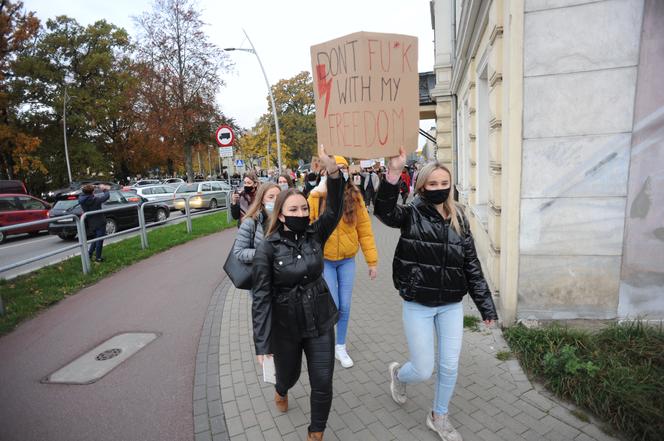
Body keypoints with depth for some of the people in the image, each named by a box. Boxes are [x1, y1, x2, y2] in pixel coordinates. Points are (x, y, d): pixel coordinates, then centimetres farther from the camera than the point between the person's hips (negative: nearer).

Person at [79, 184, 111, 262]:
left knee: (95, 238, 26)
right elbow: (106, 196, -15)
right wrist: (105, 189, 4)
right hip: (99, 223, -6)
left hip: (91, 223, 6)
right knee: (99, 240, 4)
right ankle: (98, 257, 11)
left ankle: (89, 253, 29)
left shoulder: (82, 200, -6)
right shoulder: (95, 200, -23)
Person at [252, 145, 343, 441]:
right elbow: (261, 297, -15)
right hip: (285, 327, -1)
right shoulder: (268, 248, -16)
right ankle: (280, 390, 63)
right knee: (289, 374, 24)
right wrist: (262, 344, -16)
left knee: (323, 384, 6)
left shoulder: (315, 235, -7)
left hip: (320, 322, 2)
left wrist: (333, 172, -38)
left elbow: (334, 211, -23)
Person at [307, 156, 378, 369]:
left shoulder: (355, 196, -5)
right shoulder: (316, 197, -10)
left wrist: (372, 260, -2)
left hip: (347, 259, 2)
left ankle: (340, 347, 33)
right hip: (324, 259, -2)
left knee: (345, 307, 8)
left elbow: (364, 228, -3)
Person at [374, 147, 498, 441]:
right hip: (418, 305, -4)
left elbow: (471, 264, 4)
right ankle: (398, 373, 43)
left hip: (452, 305, 4)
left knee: (450, 366, 14)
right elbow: (384, 211, -32)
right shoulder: (411, 214, -10)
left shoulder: (458, 219, 2)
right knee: (423, 371, 6)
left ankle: (438, 417, 41)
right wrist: (393, 172, -45)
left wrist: (486, 305, 2)